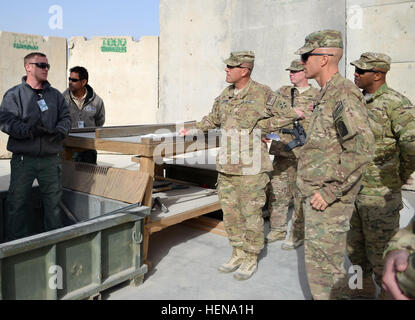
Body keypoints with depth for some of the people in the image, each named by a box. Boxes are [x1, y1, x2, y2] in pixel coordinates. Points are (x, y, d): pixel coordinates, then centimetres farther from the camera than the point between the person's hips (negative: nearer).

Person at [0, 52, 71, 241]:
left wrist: (59, 132, -11)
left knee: (53, 201, 10)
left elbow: (66, 118, 10)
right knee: (17, 202, 3)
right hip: (23, 159, -3)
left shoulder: (56, 95, 13)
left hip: (51, 159, 3)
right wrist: (29, 130, -22)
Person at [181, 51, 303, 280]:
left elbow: (288, 115, -4)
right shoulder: (225, 94, 11)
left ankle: (251, 259, 20)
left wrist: (259, 126, -10)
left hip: (251, 168, -6)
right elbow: (213, 119, 25)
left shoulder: (262, 94, -8)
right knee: (230, 211, 12)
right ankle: (238, 253, 29)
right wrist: (193, 128, 19)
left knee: (251, 213, 4)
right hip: (227, 166, 7)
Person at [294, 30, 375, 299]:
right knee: (321, 259, 21)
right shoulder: (327, 94, 14)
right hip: (316, 194, 10)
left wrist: (330, 191, -23)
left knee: (323, 264, 1)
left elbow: (361, 149, -26)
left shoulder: (345, 93, -18)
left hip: (328, 199, -10)